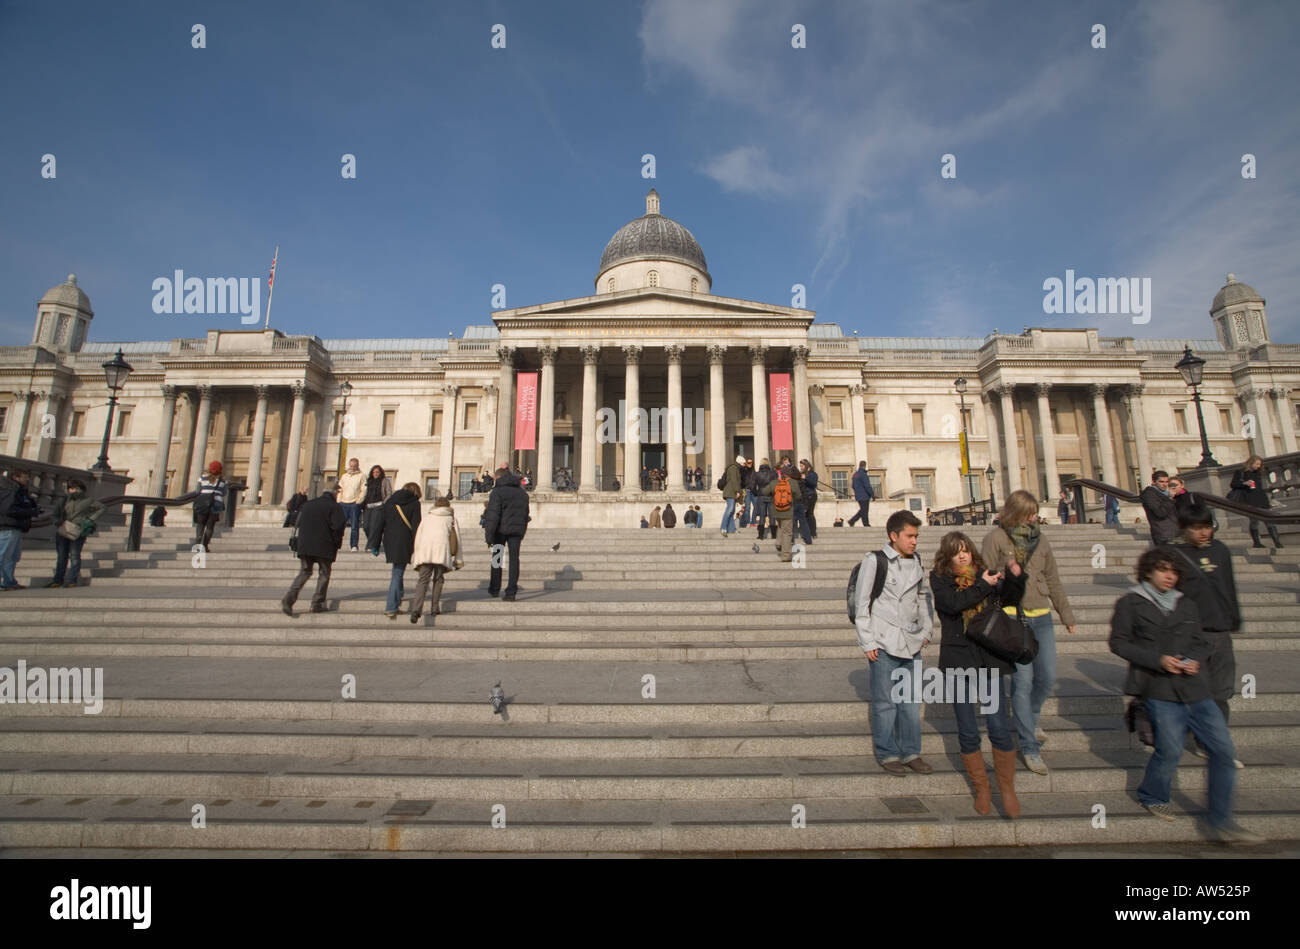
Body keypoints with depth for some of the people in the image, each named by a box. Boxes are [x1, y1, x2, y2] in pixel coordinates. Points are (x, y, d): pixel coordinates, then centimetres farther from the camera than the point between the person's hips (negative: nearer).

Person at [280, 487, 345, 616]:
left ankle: (288, 599, -4)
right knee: (324, 574, 8)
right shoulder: (335, 507, -3)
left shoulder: (306, 505, 15)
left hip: (304, 546, 5)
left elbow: (298, 523, 15)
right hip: (324, 547, -5)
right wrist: (336, 546, -1)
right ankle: (317, 603, 6)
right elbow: (338, 527, -12)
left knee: (304, 572, 13)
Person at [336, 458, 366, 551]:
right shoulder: (344, 476, 18)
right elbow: (340, 489, 18)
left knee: (355, 526, -4)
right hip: (344, 503, 4)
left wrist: (358, 502, -11)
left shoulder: (361, 476, 5)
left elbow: (363, 490, -1)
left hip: (355, 504, -4)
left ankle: (354, 545, 1)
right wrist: (339, 501, 6)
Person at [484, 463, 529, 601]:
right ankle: (511, 591, -5)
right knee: (514, 559, 1)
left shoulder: (498, 491, -7)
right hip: (517, 530, 4)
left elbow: (493, 514, -14)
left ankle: (494, 589, 20)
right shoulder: (522, 492, 13)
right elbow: (525, 514, 19)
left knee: (497, 558, 11)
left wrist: (489, 535, -14)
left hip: (501, 529, -4)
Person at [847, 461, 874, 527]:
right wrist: (873, 494, -10)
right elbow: (867, 486, -19)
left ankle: (852, 521, 9)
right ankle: (866, 525, 3)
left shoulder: (855, 474, 11)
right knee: (864, 512, -3)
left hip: (858, 496, 9)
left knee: (862, 510, 16)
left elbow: (853, 486, 18)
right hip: (865, 496, -9)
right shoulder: (863, 474, -17)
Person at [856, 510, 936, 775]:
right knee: (885, 702, 3)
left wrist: (926, 631, 16)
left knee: (911, 701, 13)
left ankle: (910, 752, 27)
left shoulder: (916, 562, 9)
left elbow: (924, 597, 23)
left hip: (911, 644, 6)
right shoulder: (874, 561, -8)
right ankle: (887, 753, 19)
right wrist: (868, 643, -9)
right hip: (884, 644, -5)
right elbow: (862, 604, -7)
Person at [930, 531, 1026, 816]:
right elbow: (953, 604, -18)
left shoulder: (985, 574, 6)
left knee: (1000, 728, 0)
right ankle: (982, 788, 28)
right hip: (958, 661, -1)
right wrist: (983, 586, -13)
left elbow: (1011, 599, 2)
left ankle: (1007, 789, 22)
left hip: (990, 659, 1)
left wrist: (1015, 575, -14)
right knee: (968, 733, 9)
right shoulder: (939, 578, -2)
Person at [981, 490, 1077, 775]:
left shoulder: (1039, 539, 11)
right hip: (1011, 617, -6)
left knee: (1048, 678, 11)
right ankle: (1029, 747, 9)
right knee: (1023, 681, -4)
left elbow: (1053, 580, 19)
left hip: (1041, 617, 6)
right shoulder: (996, 538, -6)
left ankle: (1028, 720, 39)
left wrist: (1066, 614, 21)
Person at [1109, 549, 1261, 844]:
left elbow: (1203, 642, 17)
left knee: (1223, 748, 0)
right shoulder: (1131, 603, -1)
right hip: (1160, 690, -5)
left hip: (1195, 689, 5)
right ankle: (1151, 796, 21)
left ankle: (1221, 824, 13)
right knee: (1170, 749, -7)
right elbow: (1118, 642, -3)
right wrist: (1158, 660, -13)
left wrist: (1195, 659, -5)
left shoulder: (1186, 605, 15)